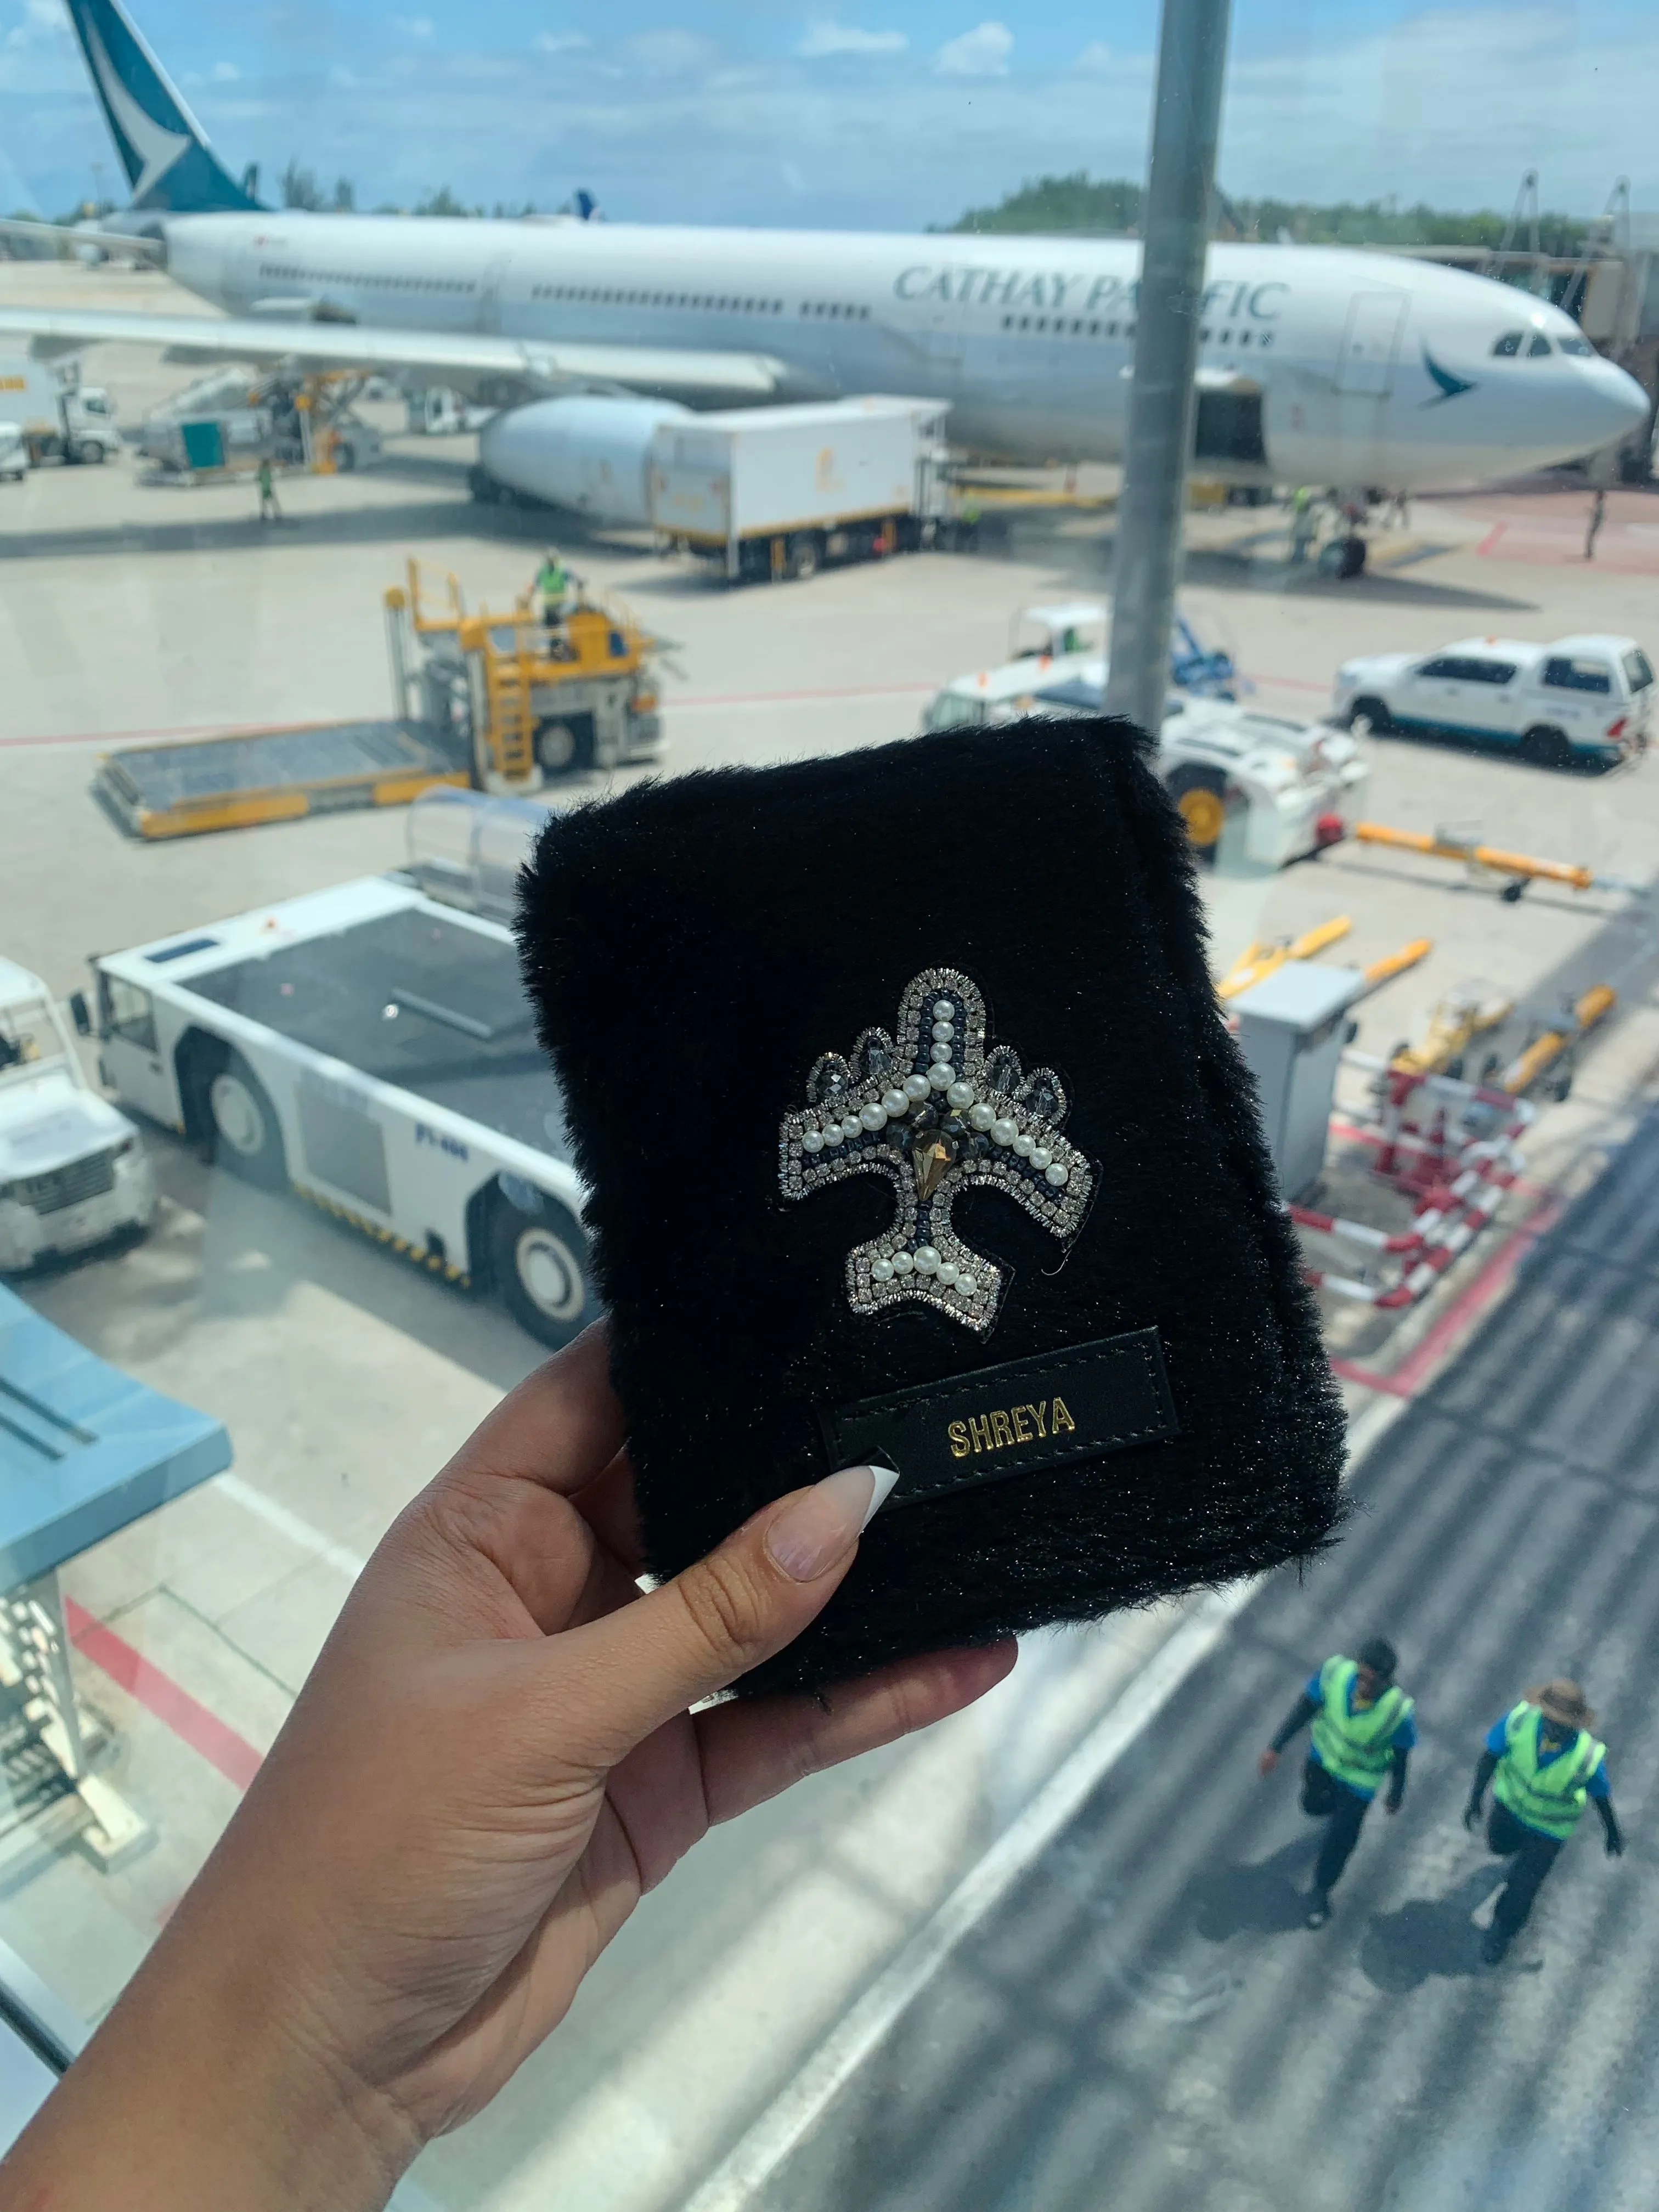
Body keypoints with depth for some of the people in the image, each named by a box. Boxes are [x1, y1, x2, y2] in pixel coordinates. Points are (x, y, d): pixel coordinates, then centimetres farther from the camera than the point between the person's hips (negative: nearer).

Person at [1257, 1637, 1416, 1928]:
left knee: (1338, 1839, 11)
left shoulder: (1400, 1711, -38)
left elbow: (1401, 1756, -16)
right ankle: (1340, 1807, 64)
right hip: (1323, 1756, 3)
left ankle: (1321, 1890, 41)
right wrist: (1275, 1748, -13)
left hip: (1361, 1777, -3)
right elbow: (1305, 1707, -16)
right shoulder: (1336, 1672, -35)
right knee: (1314, 1805, 28)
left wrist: (1397, 1793, 1)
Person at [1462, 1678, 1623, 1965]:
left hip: (1549, 1823, -2)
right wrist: (1475, 1799, -14)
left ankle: (1503, 1929, 42)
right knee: (1499, 1845, 30)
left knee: (1522, 1886, 10)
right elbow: (1490, 1756, -17)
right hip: (1510, 1801, 2)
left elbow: (1601, 1796, -14)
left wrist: (1612, 1832, 3)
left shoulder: (1589, 1757, -38)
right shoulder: (1520, 1719, -36)